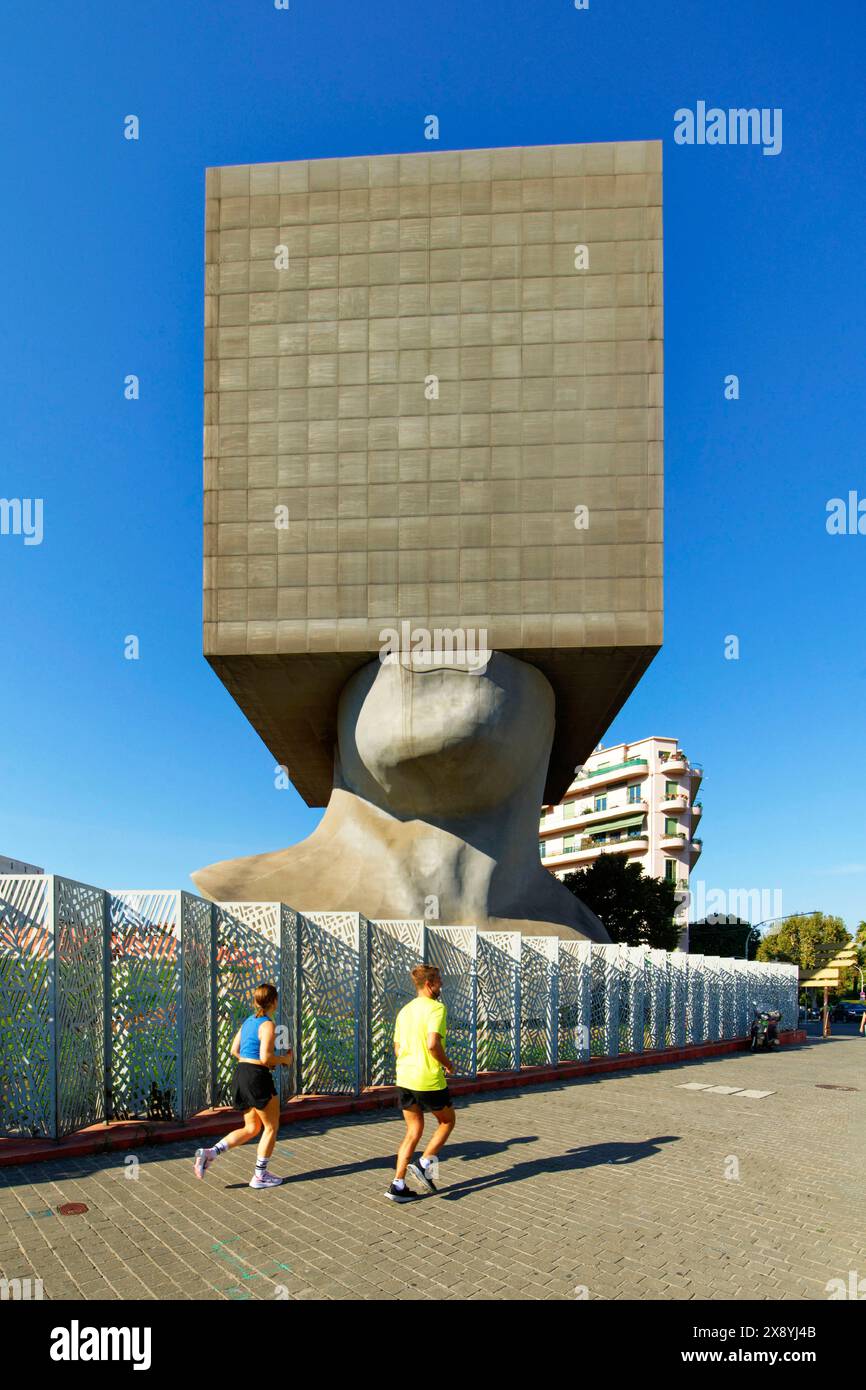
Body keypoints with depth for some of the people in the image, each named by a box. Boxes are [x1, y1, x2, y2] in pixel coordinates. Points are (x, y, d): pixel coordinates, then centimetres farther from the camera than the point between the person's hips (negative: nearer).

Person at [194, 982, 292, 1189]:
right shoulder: (268, 1025, -14)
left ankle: (210, 1153, 5)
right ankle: (260, 1176, 16)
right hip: (258, 1078, -9)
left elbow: (235, 1050, 16)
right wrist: (284, 1060, -4)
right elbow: (266, 1057, -22)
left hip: (242, 1074, 9)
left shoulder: (248, 1021, 12)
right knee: (271, 1127, 9)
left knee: (251, 1129, 18)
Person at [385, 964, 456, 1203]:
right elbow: (433, 1044, -24)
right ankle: (424, 1164, 3)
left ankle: (398, 1185, 9)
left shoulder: (404, 1011, 13)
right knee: (447, 1121, 16)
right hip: (429, 1080, -7)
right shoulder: (436, 1008, -12)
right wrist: (448, 1064, -8)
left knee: (413, 1131, 14)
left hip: (404, 1078, 7)